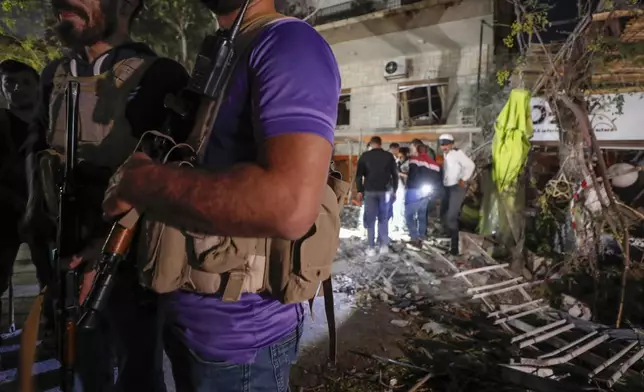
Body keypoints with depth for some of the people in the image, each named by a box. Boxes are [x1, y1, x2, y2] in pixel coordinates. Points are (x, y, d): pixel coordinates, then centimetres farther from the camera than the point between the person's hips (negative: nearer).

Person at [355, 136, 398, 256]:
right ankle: (384, 245, 7)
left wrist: (359, 191, 5)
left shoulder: (365, 156, 3)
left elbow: (359, 175, 1)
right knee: (383, 219, 10)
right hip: (385, 191, 1)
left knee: (370, 219, 3)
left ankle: (371, 247, 1)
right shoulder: (389, 156, 7)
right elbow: (395, 175, 8)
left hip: (369, 191, -1)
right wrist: (394, 191, 15)